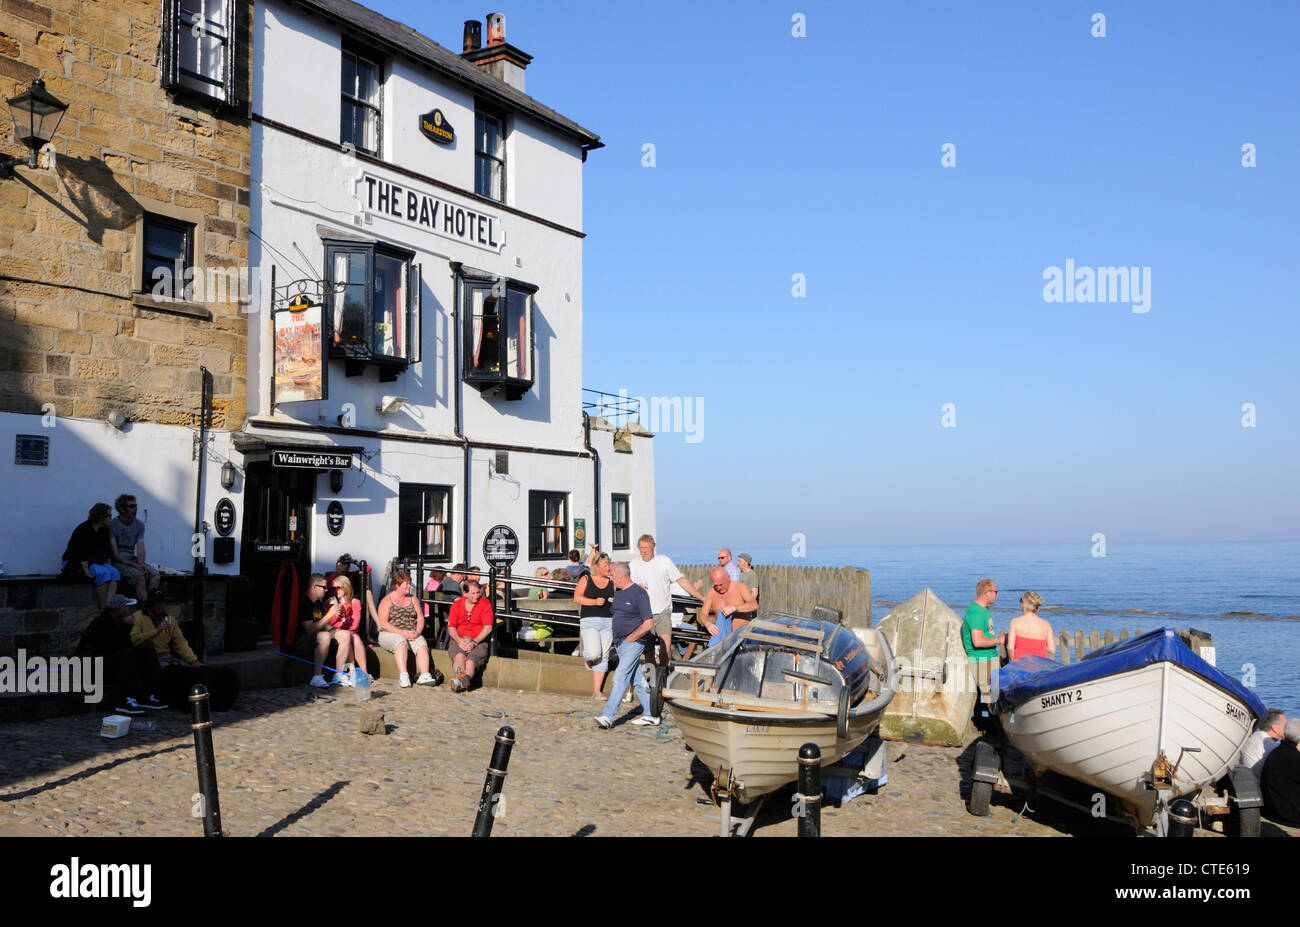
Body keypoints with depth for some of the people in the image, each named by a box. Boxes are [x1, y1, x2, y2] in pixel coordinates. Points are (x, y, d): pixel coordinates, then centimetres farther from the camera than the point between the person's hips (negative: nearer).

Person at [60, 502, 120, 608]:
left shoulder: (104, 530, 7)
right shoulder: (84, 529, -16)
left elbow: (108, 552, 9)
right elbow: (82, 553, -22)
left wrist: (109, 566, -2)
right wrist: (87, 572, -28)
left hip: (96, 562, 7)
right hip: (74, 563, -7)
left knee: (114, 572, -21)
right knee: (102, 573, -31)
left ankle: (109, 603, -36)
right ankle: (103, 607, -30)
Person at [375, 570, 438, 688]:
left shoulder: (412, 599, 17)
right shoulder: (387, 601, 2)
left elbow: (420, 618, 12)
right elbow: (383, 623, -8)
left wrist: (417, 632, -10)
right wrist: (402, 633, -18)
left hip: (412, 634, 4)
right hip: (390, 634, -4)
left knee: (422, 645, -28)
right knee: (401, 642, -38)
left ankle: (424, 676, -43)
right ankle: (403, 676, -47)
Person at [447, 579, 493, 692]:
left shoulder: (485, 604, 4)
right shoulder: (456, 605, 12)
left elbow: (488, 628, -3)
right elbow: (451, 627, 6)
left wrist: (474, 642, -14)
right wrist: (459, 641, -13)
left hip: (478, 641, -2)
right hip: (458, 640, 2)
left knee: (471, 661, -32)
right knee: (459, 656, -32)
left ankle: (464, 680, -59)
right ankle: (459, 679, -57)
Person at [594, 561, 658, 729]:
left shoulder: (639, 593, -11)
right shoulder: (617, 593, 12)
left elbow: (648, 624, -14)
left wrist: (630, 638, -13)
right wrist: (616, 638, 13)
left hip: (634, 642, -8)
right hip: (620, 643, 8)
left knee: (621, 676, -16)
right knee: (636, 680, 10)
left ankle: (608, 716, -22)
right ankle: (650, 715, 17)